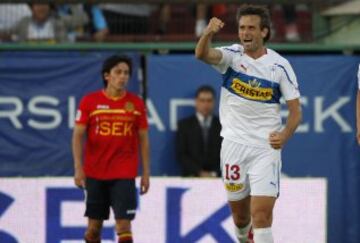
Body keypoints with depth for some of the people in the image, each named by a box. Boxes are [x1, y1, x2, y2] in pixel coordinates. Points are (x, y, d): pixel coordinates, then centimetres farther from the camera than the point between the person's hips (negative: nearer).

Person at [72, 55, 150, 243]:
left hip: (124, 174, 0)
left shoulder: (136, 103, 3)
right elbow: (78, 135, 0)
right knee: (94, 224, 7)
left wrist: (146, 173, 5)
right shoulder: (90, 101, -1)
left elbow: (143, 139, 7)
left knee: (124, 221, -9)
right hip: (95, 173, 0)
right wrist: (78, 168, -8)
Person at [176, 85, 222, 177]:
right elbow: (181, 155, 1)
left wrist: (215, 173, -8)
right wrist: (200, 173, -9)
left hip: (217, 177, 0)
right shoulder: (184, 124, 7)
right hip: (192, 177, 0)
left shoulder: (222, 125, 10)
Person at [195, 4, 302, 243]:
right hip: (234, 143, 2)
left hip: (266, 146, -2)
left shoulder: (280, 65, -5)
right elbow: (203, 54, -23)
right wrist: (208, 33, -45)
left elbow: (296, 110, -1)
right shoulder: (232, 55, -2)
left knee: (261, 214, -14)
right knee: (239, 213, 12)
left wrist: (285, 135, -20)